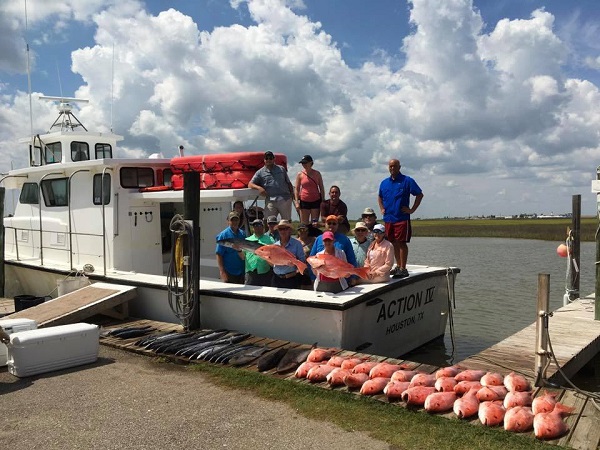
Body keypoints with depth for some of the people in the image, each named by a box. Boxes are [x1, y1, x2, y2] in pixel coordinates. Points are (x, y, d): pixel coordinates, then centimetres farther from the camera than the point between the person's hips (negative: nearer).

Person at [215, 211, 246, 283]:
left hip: (241, 271, 5)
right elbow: (219, 254, -11)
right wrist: (222, 271, -16)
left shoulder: (242, 234, 7)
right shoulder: (223, 235, -8)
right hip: (228, 272, -5)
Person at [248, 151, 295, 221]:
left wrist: (292, 193, 4)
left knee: (287, 220, 3)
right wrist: (259, 188, -14)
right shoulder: (260, 172, 11)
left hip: (284, 199, 1)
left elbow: (288, 183, 19)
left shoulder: (281, 169, 18)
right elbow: (250, 184, 5)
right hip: (270, 200, -1)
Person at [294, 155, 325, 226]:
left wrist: (323, 201, 2)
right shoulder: (300, 174, 2)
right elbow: (296, 189, 3)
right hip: (304, 201, 0)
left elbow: (321, 188, 8)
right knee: (304, 223, 0)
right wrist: (297, 202, -4)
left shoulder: (317, 174, 4)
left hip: (316, 200, 0)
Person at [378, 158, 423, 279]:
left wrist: (412, 209, -8)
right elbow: (380, 197, 29)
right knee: (394, 243, 11)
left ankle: (403, 269, -3)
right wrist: (382, 208, 15)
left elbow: (419, 195, -3)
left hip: (402, 218, -5)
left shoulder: (407, 181, -3)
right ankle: (398, 266, 23)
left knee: (401, 243, -7)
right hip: (388, 218, 5)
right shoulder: (384, 183, 12)